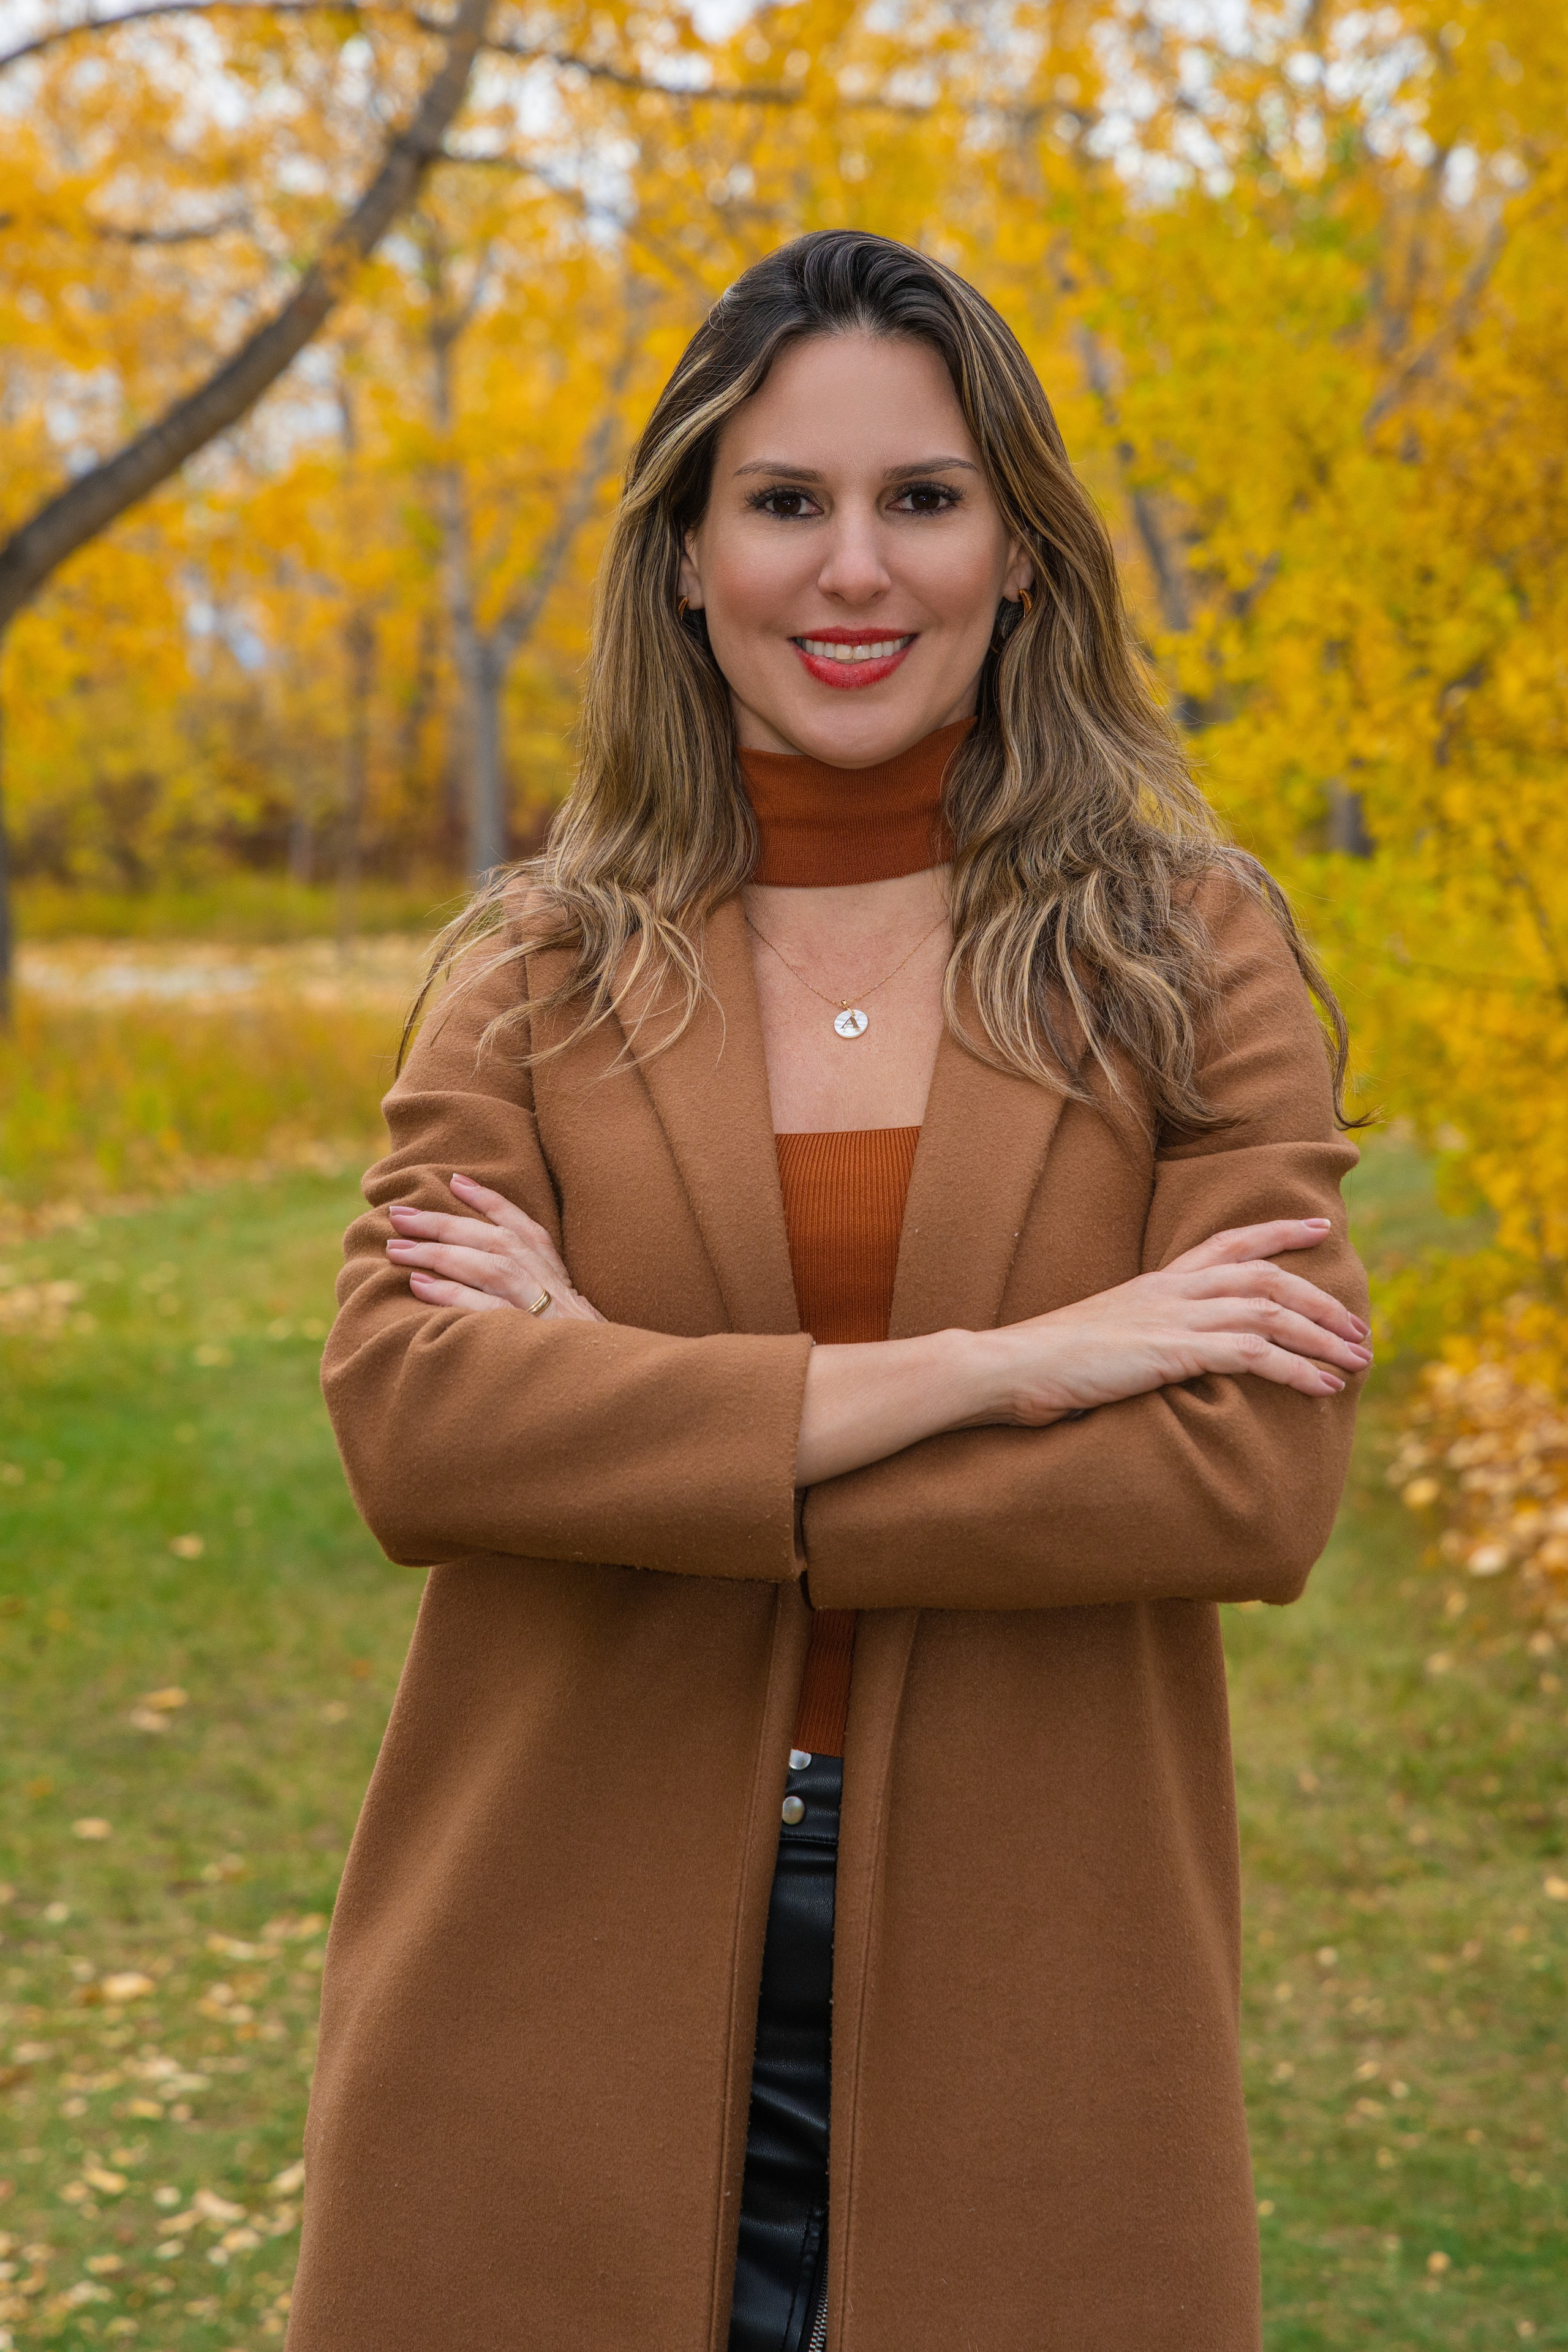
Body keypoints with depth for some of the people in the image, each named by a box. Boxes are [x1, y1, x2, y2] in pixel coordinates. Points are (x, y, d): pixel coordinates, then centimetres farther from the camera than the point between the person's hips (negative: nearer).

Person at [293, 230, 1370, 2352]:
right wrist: (979, 1367, -18)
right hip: (578, 1983, 1)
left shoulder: (1189, 953, 0)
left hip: (1019, 1997, 0)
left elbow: (1261, 1479, -12)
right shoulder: (542, 966, 4)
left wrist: (625, 1406, -14)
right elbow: (401, 1415, -12)